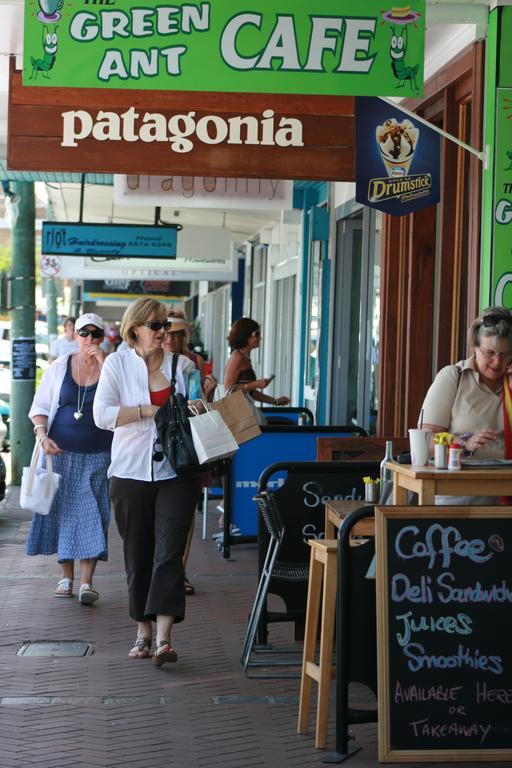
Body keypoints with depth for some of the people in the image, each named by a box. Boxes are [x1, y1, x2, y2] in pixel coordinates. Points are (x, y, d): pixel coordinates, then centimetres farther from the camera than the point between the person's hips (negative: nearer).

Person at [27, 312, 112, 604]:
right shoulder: (60, 366, 4)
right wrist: (43, 436, -9)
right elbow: (40, 406, 7)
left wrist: (103, 364, -16)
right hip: (62, 451, 2)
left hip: (98, 454, -2)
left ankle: (87, 580, -9)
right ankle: (67, 576, 17)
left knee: (92, 513, -7)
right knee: (63, 511, 6)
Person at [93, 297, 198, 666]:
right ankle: (143, 631, 22)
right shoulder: (117, 363, 3)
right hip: (131, 472, 0)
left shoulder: (182, 364, 8)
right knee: (138, 556, 8)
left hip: (176, 472, 0)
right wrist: (151, 411, -13)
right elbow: (102, 414, -8)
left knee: (169, 552, -10)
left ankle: (164, 638, -15)